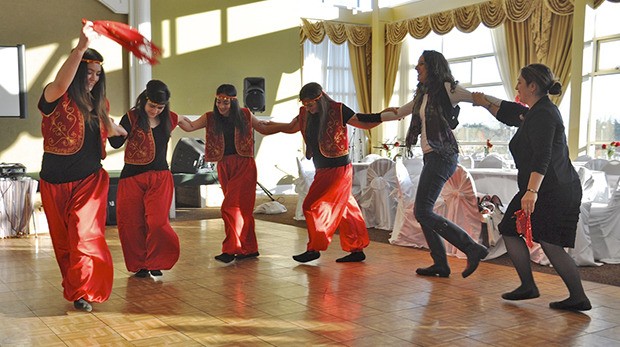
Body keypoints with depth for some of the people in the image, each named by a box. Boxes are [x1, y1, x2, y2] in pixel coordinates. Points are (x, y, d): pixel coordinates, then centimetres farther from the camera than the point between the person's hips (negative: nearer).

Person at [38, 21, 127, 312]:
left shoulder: (98, 103, 10)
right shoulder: (57, 99, -9)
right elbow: (60, 83, -34)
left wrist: (127, 133, 48)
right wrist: (81, 47, -43)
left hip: (90, 180, 3)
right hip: (56, 181, -3)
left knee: (87, 236, -10)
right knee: (64, 239, 10)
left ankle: (81, 291, -4)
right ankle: (76, 287, 25)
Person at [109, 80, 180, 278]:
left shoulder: (168, 119, 5)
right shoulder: (131, 118, -6)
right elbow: (116, 143, -21)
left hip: (160, 177, 1)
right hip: (132, 177, -1)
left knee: (157, 222, -12)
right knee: (132, 224, 4)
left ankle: (155, 262, 10)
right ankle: (140, 265, 22)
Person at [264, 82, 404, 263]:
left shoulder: (338, 111, -12)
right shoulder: (306, 114, 7)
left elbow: (363, 122, -6)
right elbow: (291, 127, 26)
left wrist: (382, 116, -19)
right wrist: (269, 124, 28)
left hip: (338, 169, -7)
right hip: (323, 171, 7)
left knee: (313, 206, -6)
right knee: (346, 210, 11)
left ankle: (314, 248, 8)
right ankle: (357, 250, 18)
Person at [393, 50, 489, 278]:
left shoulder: (446, 89, -6)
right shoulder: (423, 95, 18)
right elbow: (399, 112, 32)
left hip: (442, 156, -9)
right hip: (431, 157, 9)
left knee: (423, 212, -13)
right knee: (422, 212, 8)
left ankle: (472, 248, -9)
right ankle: (440, 264, 15)